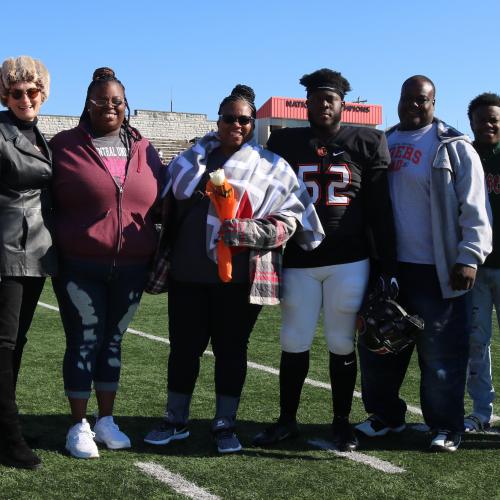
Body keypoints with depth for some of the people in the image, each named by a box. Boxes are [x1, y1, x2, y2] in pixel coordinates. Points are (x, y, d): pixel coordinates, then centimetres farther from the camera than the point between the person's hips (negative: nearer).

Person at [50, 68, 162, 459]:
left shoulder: (143, 149, 9)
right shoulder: (66, 145, -1)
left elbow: (159, 205, 15)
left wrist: (156, 255, 7)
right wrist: (54, 249, -6)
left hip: (130, 268, 3)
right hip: (80, 267, -3)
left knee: (112, 340, 12)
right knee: (84, 342, 1)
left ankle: (106, 420, 24)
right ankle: (79, 427, 13)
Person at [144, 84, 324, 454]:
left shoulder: (272, 167, 2)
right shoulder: (191, 159, 13)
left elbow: (287, 222, -5)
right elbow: (170, 210, 20)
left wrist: (246, 230, -19)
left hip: (239, 278, -3)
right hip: (187, 274, 3)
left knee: (231, 349, 7)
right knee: (183, 346, 8)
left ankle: (225, 424, 20)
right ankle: (175, 420, 23)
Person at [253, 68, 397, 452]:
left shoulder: (366, 144, 4)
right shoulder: (285, 143, 7)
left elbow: (380, 211, 3)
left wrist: (389, 267, -2)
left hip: (349, 262, -1)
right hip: (298, 262, 1)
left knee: (342, 344, 6)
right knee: (294, 343, 5)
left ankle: (342, 422, 20)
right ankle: (287, 420, 21)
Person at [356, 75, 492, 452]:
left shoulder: (453, 148, -3)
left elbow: (474, 209, -8)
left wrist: (469, 257, -16)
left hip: (437, 271, -5)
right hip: (387, 267, 6)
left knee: (441, 353, 0)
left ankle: (446, 427, 14)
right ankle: (386, 414, 30)